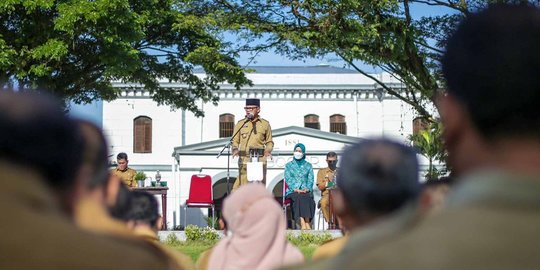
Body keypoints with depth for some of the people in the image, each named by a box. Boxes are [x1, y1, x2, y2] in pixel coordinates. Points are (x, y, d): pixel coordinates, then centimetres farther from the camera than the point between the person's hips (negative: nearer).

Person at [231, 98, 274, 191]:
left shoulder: (265, 124, 12)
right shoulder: (240, 124, 11)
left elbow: (269, 142, 16)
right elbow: (235, 141, 12)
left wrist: (268, 150, -3)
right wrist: (235, 149, -9)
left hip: (260, 160, 1)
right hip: (244, 159, -1)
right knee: (242, 182, -10)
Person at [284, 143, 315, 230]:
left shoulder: (308, 166, 20)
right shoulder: (288, 165, 16)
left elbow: (310, 179, 10)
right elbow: (288, 179, 4)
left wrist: (307, 189, -10)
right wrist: (295, 189, -13)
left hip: (306, 191, 1)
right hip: (292, 192, -1)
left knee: (306, 198, -35)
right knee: (298, 198, -36)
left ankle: (307, 223, -44)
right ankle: (304, 224, -48)